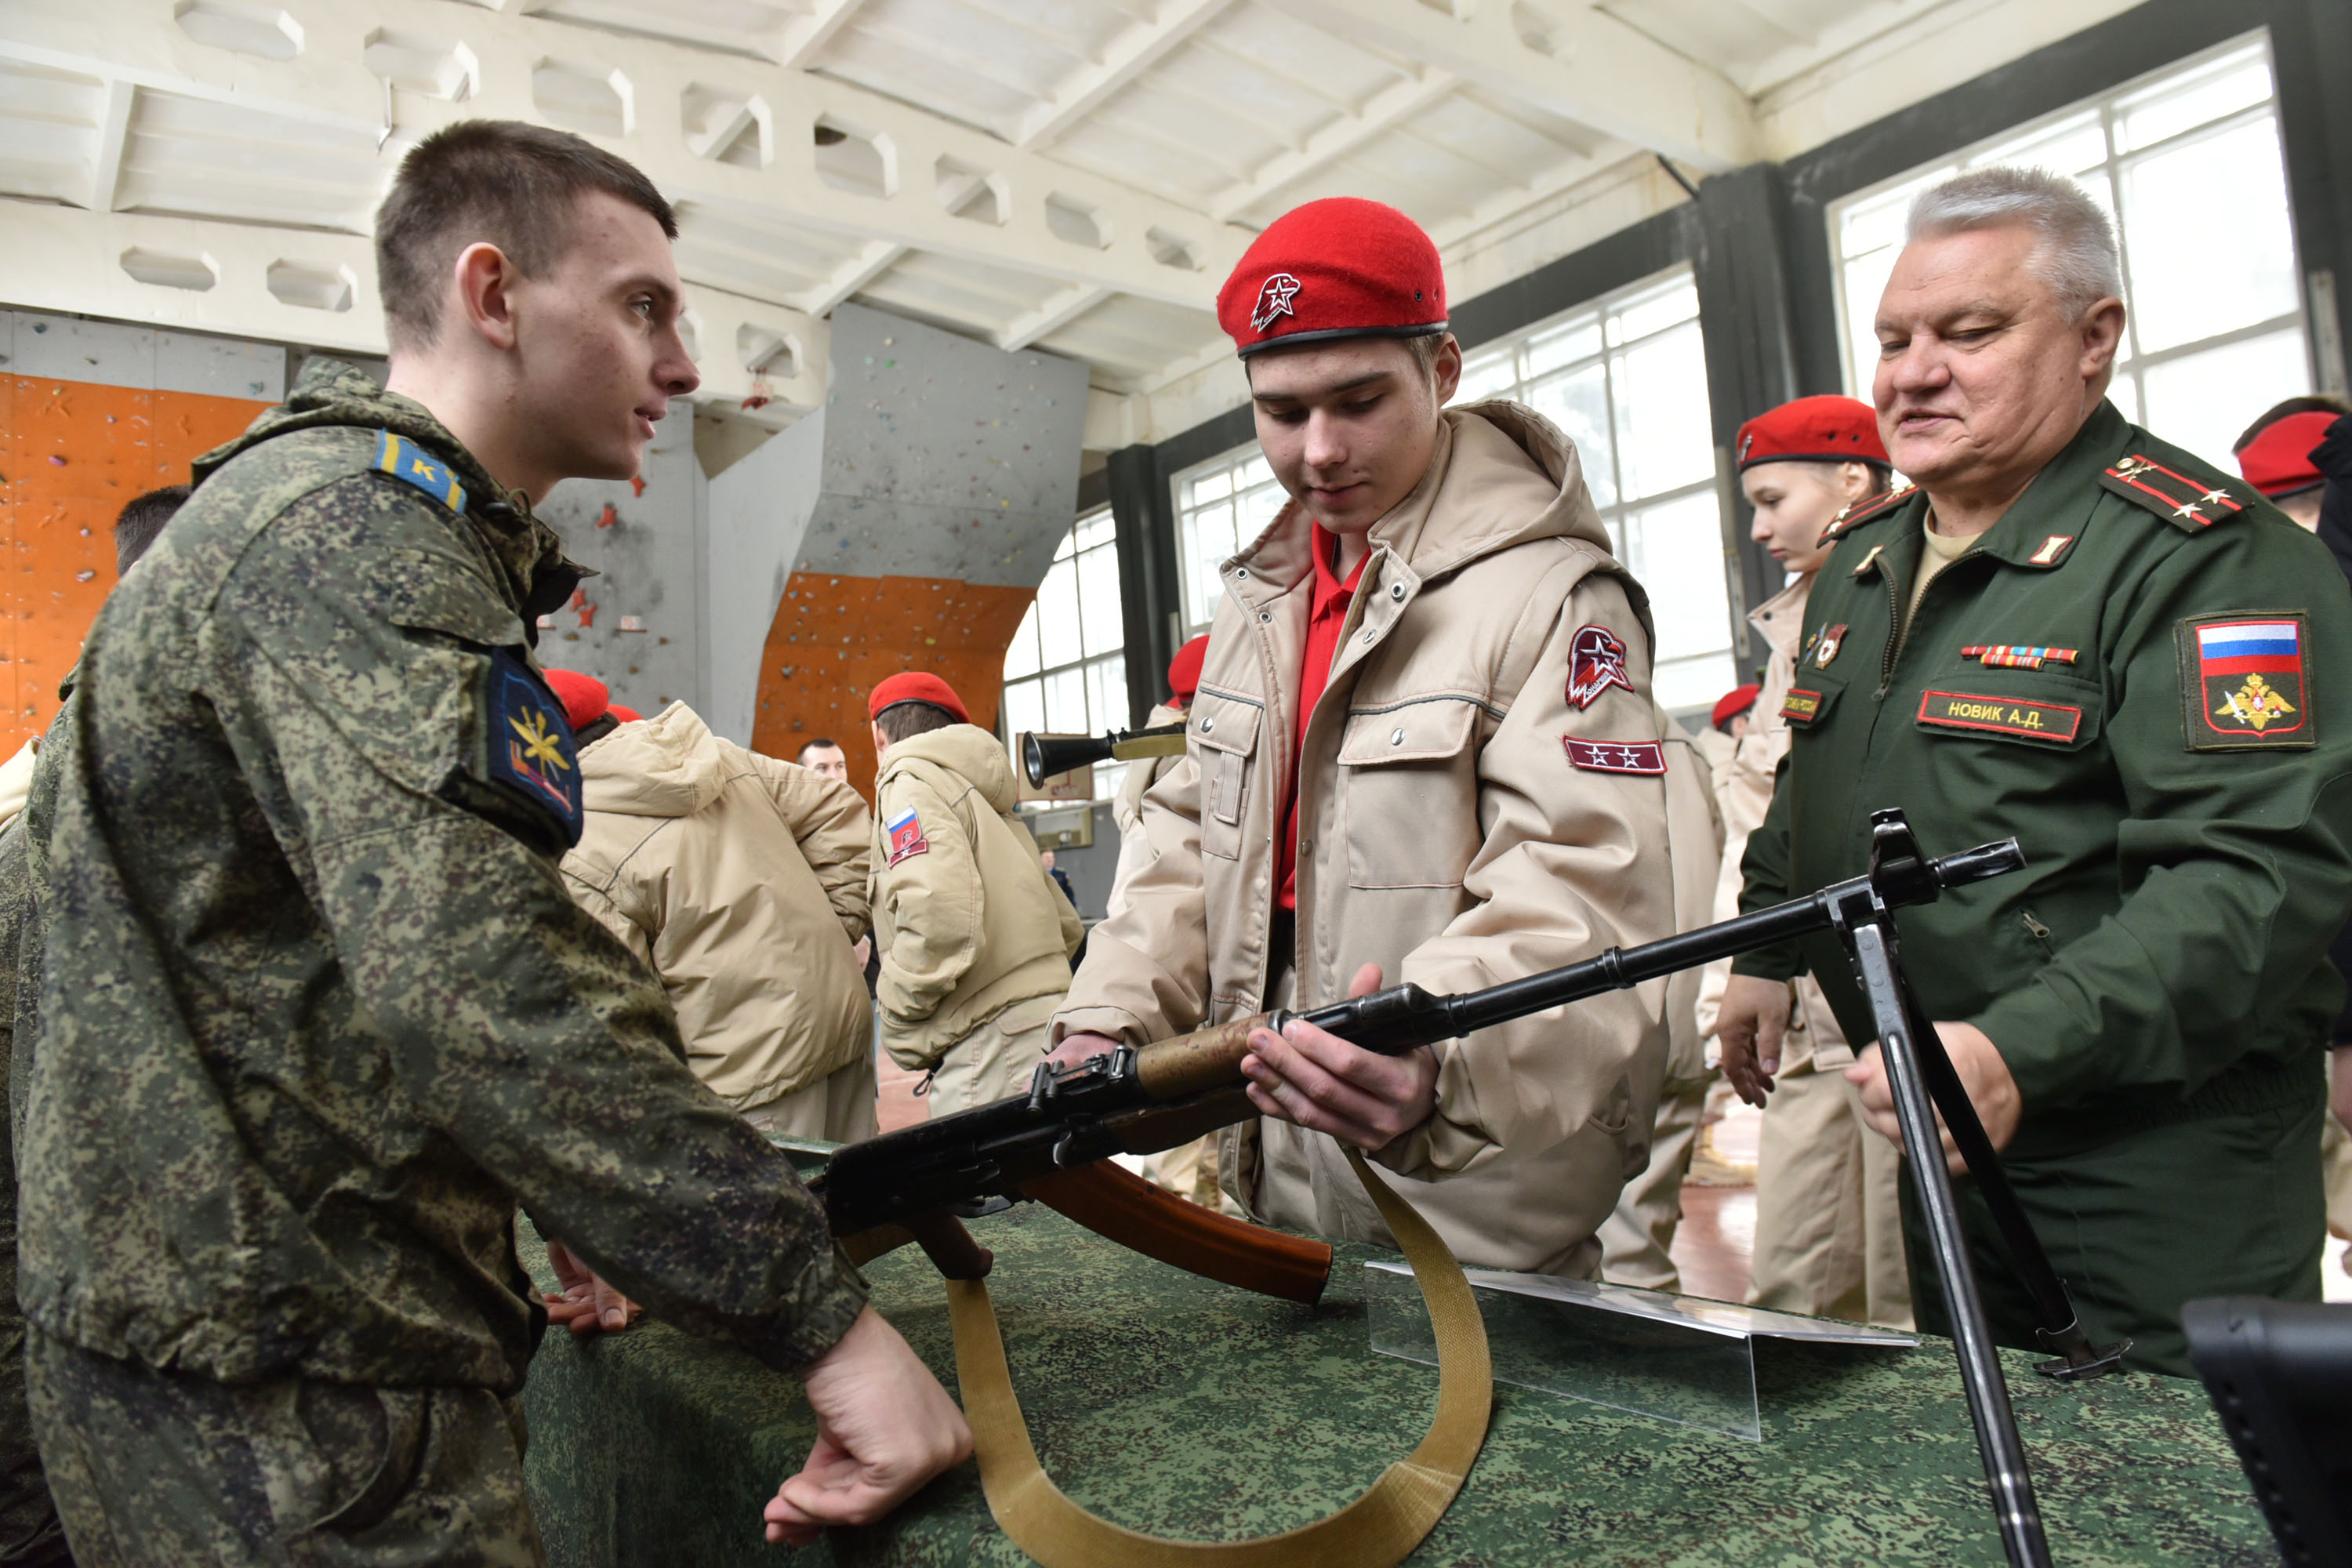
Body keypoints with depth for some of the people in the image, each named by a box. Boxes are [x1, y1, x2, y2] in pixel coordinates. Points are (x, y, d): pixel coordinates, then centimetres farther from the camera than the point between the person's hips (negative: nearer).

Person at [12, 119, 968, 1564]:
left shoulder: (361, 515, 16)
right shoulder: (354, 528, -19)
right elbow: (475, 975, -32)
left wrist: (582, 1219, 17)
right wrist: (826, 1314, -30)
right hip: (282, 1375, -10)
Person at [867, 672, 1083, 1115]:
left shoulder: (909, 783, -2)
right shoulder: (991, 801, 26)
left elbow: (936, 913, -20)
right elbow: (1067, 927, 26)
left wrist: (899, 1028, -9)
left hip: (990, 1043, -9)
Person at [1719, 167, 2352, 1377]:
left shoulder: (2204, 555, -17)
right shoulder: (1858, 559, 9)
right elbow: (1812, 791, 22)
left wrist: (2022, 1051, -35)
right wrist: (1766, 955, 16)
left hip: (2156, 1178, -7)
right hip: (1940, 1143, 8)